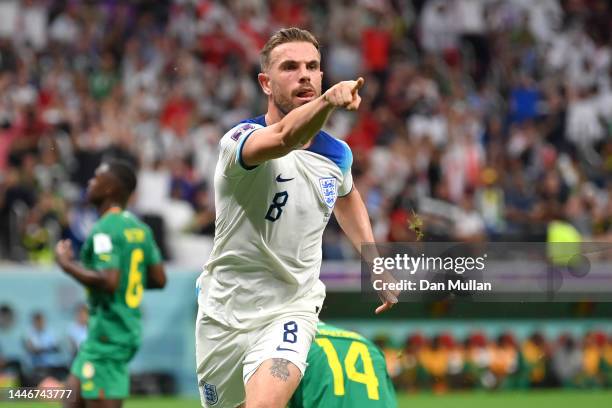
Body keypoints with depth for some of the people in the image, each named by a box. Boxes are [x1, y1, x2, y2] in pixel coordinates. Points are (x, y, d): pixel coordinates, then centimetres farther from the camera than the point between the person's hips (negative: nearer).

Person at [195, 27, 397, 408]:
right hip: (224, 314, -1)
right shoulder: (238, 140, -18)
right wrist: (327, 101, -62)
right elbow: (282, 139, -44)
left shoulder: (338, 155, -1)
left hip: (291, 309, 1)